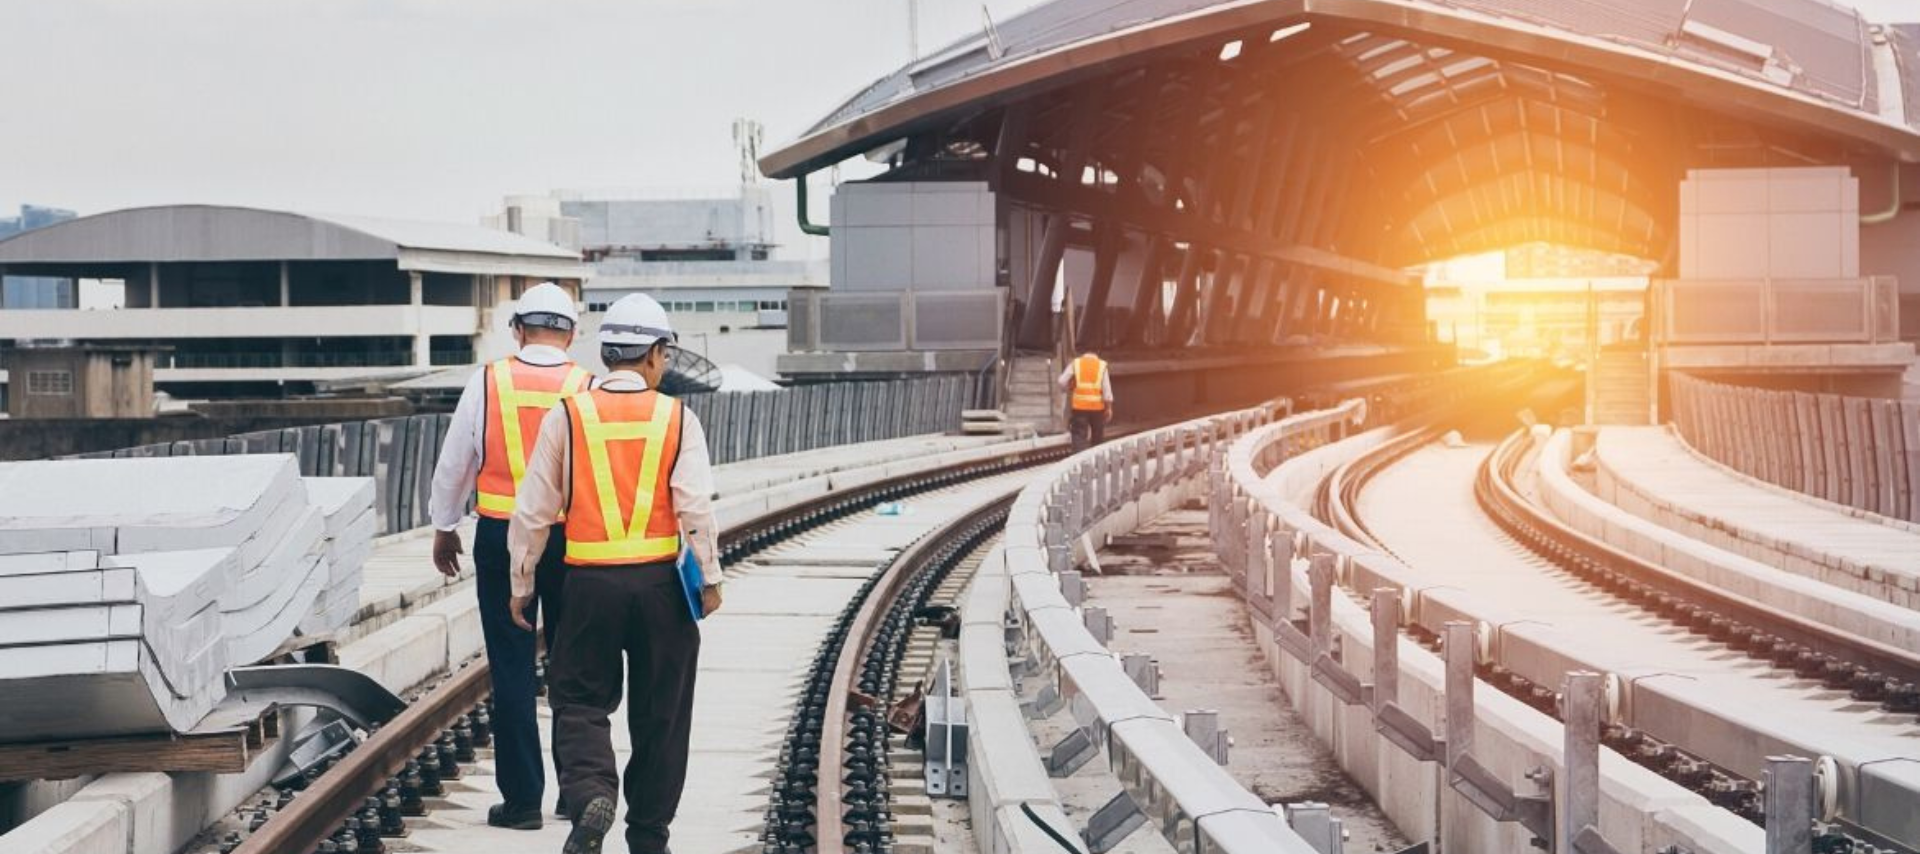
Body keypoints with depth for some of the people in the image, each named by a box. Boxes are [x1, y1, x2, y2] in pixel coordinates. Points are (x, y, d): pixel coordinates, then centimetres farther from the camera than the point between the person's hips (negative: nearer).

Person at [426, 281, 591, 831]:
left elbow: (454, 463, 5)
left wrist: (444, 527, 19)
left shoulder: (488, 382, -3)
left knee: (512, 669, 4)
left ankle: (522, 798, 4)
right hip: (572, 538, 0)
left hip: (501, 537, 0)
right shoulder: (588, 389, -5)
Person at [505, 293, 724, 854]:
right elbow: (697, 507, -8)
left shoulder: (567, 416, -1)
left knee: (579, 699, 9)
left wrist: (522, 586, 11)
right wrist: (710, 578, 1)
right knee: (659, 713, 12)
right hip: (660, 582, 0)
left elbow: (533, 511, 1)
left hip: (591, 583, 0)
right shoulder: (676, 418, -2)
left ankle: (591, 792, -18)